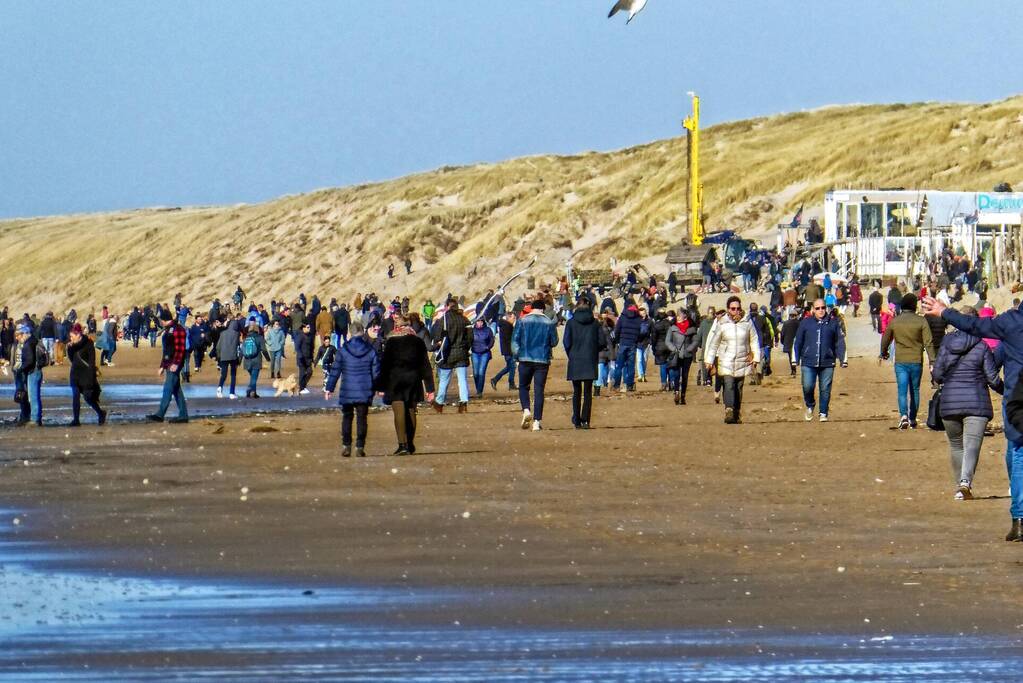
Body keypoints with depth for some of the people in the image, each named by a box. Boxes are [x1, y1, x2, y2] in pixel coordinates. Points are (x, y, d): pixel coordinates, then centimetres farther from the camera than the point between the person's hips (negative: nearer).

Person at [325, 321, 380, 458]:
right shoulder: (371, 350, -3)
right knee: (362, 418, 5)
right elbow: (376, 372, 1)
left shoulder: (343, 350, -6)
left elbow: (335, 371, -3)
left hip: (347, 391, 0)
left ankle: (346, 446, 8)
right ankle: (360, 447, 1)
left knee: (347, 417, 12)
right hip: (364, 392, 0)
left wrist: (329, 388, 4)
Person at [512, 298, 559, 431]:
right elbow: (554, 342, 5)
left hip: (525, 360, 0)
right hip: (543, 360, 0)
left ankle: (526, 410, -10)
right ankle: (537, 421, -1)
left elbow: (514, 340, -3)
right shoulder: (549, 323, -1)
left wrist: (517, 355, 10)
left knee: (523, 386, 15)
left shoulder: (522, 321, -2)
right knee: (539, 390, 4)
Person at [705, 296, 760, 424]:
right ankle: (729, 411, -31)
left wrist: (756, 358, 4)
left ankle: (737, 415, 16)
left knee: (738, 389, 8)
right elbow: (713, 344, 5)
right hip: (725, 362, -2)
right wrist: (709, 361, 2)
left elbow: (754, 341, 10)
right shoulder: (722, 324, -1)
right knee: (728, 386, -18)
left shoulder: (747, 322, 2)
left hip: (742, 362, 2)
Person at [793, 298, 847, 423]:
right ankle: (810, 406, 19)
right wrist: (795, 359, 7)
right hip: (809, 362, 0)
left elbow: (840, 342, 9)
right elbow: (798, 342, 11)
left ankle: (823, 413, 13)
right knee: (808, 387, -9)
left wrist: (843, 360, 4)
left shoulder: (833, 323, 6)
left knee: (825, 389, 1)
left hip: (827, 362, 0)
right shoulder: (806, 323, 7)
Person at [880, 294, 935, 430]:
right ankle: (912, 420, 17)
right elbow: (928, 342, -9)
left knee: (902, 390, -3)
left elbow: (885, 340, 14)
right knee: (915, 390, 12)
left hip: (900, 362, 0)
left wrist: (883, 354, 34)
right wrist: (932, 362, -6)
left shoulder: (894, 321, 1)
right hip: (916, 362, 0)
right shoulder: (921, 321, -6)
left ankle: (903, 415, -24)